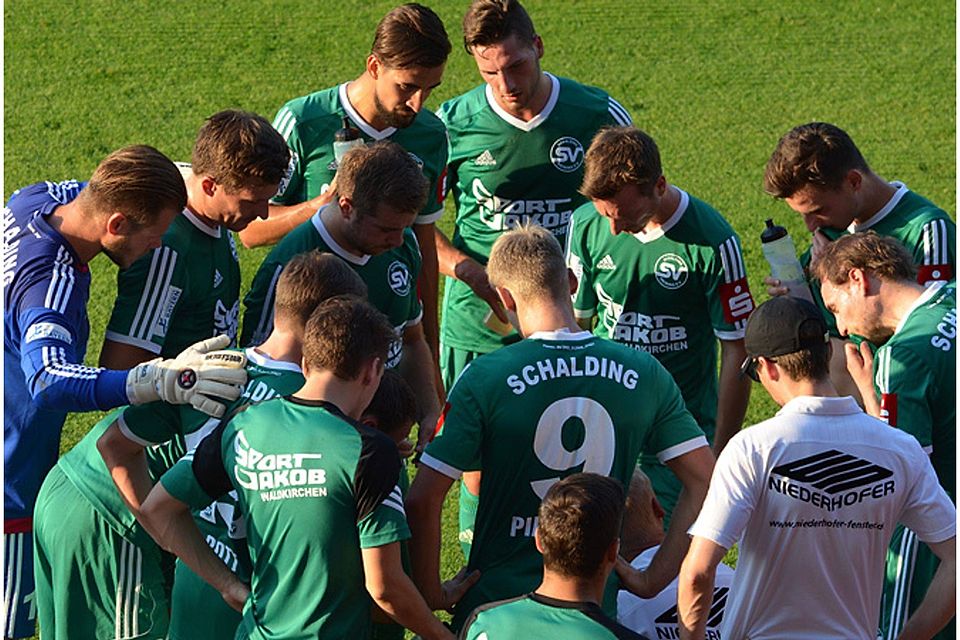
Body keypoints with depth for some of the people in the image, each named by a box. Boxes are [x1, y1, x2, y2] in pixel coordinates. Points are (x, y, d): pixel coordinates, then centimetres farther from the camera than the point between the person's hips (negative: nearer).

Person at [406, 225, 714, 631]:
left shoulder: (485, 378, -12)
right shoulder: (644, 374, -2)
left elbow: (422, 501, -14)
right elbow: (704, 483, -2)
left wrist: (429, 594, -3)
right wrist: (653, 580, 2)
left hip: (497, 603, -3)